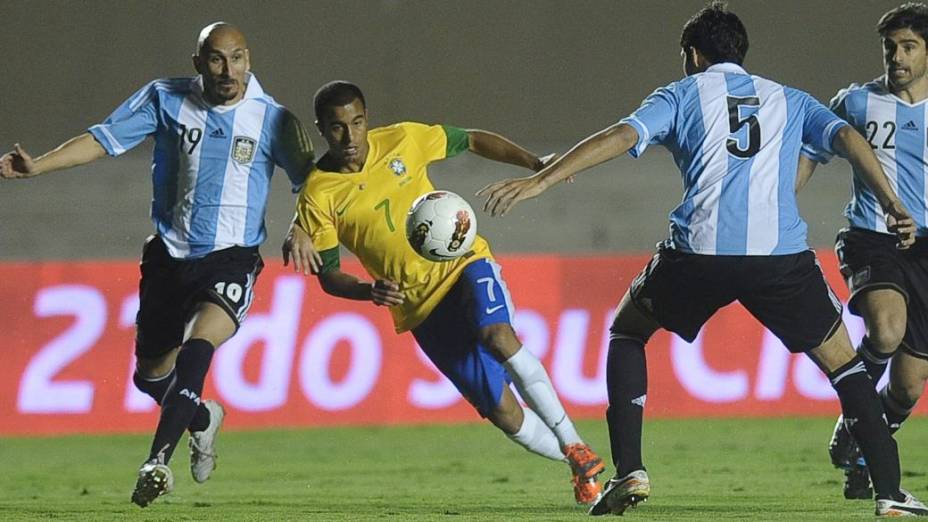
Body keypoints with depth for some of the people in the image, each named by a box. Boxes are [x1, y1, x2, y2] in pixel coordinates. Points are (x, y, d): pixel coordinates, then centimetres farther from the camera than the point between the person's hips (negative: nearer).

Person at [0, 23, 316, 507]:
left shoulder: (271, 118, -4)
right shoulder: (165, 99, -1)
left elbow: (309, 178, -2)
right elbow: (103, 139, -3)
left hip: (232, 258, -3)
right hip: (170, 257, 3)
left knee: (198, 345, -30)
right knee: (151, 375, 12)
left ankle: (157, 460, -32)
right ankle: (203, 419, 46)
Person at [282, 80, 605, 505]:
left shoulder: (401, 141, -4)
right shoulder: (318, 195, -7)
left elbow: (473, 141, 9)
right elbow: (328, 276, -3)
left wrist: (537, 165, -2)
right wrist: (370, 291, -23)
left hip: (464, 263, 0)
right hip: (420, 307, 0)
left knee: (497, 335, -32)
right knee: (503, 413, -6)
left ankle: (574, 446, -24)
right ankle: (582, 468, 13)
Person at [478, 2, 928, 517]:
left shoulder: (682, 94, 18)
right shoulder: (788, 100, 25)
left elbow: (621, 137, 3)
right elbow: (848, 138, 9)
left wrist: (539, 181, 1)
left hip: (700, 249, -1)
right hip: (782, 254, 1)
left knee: (627, 332, 24)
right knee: (841, 360, 17)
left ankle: (629, 471, 11)